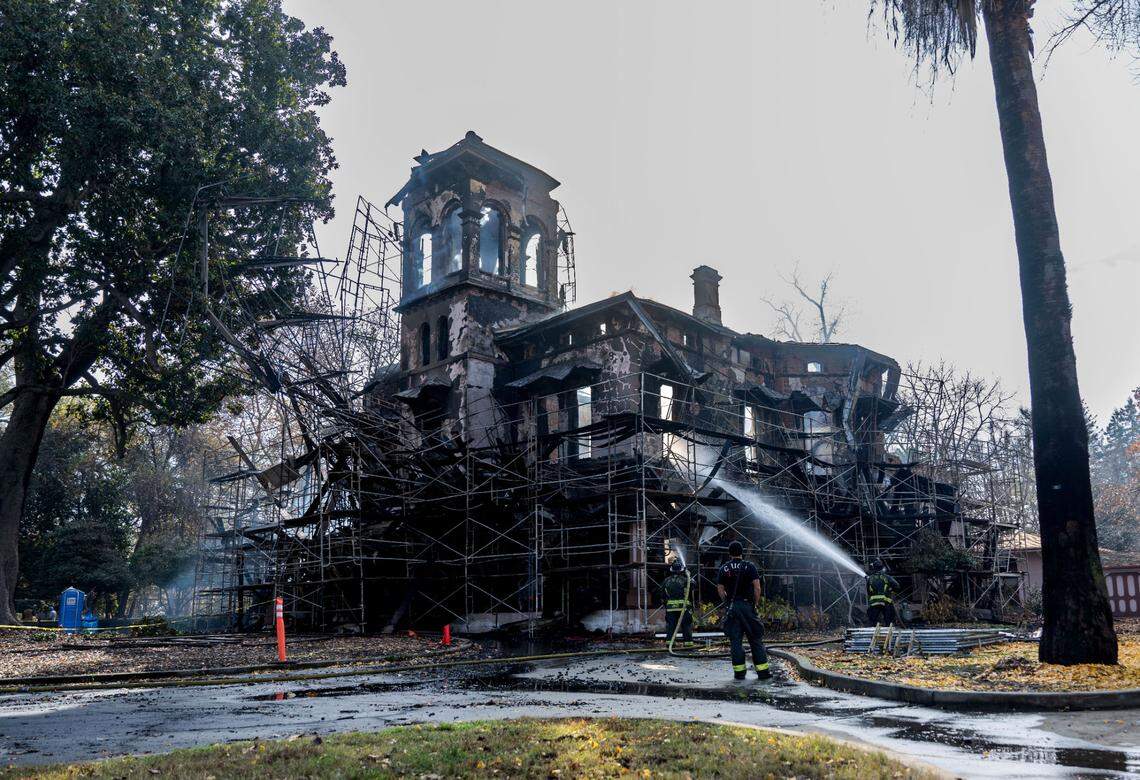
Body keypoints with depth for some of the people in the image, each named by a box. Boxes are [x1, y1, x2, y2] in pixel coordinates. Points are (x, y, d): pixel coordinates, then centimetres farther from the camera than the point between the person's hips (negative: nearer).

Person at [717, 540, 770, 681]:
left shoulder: (724, 569, 6)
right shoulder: (749, 567, 0)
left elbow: (720, 590, 3)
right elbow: (757, 587, -6)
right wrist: (756, 603, 5)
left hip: (731, 607, 1)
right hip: (747, 605, -1)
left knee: (735, 640, 4)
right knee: (756, 639, 5)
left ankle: (739, 671, 3)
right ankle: (763, 670, 4)